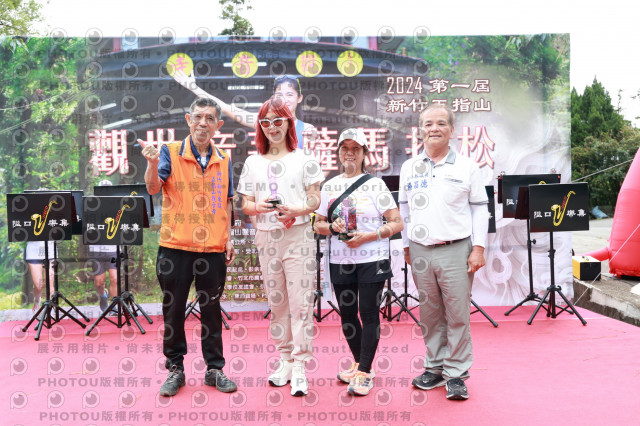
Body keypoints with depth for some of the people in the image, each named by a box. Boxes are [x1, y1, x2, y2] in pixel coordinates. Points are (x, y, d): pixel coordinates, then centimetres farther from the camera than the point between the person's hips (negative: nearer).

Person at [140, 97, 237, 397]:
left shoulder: (224, 160, 8)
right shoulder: (171, 153, -2)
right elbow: (153, 188, -15)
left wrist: (228, 238, 8)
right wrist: (153, 164, -34)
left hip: (213, 249, 2)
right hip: (176, 246, -2)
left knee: (212, 310, 10)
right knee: (173, 310, 7)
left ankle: (214, 369, 22)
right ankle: (175, 369, 21)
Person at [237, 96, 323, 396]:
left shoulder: (304, 159, 4)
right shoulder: (253, 163, 12)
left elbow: (315, 200, 0)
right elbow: (245, 205, 10)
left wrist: (295, 210, -20)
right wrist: (259, 206, -13)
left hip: (298, 236, -3)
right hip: (266, 237, 4)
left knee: (301, 302, -7)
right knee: (276, 302, 10)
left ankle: (300, 367, -2)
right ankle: (286, 360, 21)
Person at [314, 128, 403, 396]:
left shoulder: (375, 184, -1)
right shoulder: (329, 186, 11)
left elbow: (397, 223, -5)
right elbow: (318, 224, 14)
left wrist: (368, 236, -16)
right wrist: (333, 227, -7)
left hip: (371, 260, -4)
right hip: (340, 261, 4)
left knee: (369, 313, -2)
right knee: (347, 313, 11)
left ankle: (365, 373, 8)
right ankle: (359, 363, 30)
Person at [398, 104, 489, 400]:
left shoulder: (467, 167, 3)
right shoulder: (409, 168, 11)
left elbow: (479, 209, 3)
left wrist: (479, 248, -3)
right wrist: (406, 246, 12)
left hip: (456, 251, -3)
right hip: (420, 252, 3)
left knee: (458, 315, -1)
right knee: (429, 314, 10)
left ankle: (456, 373, 11)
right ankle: (435, 367, 23)